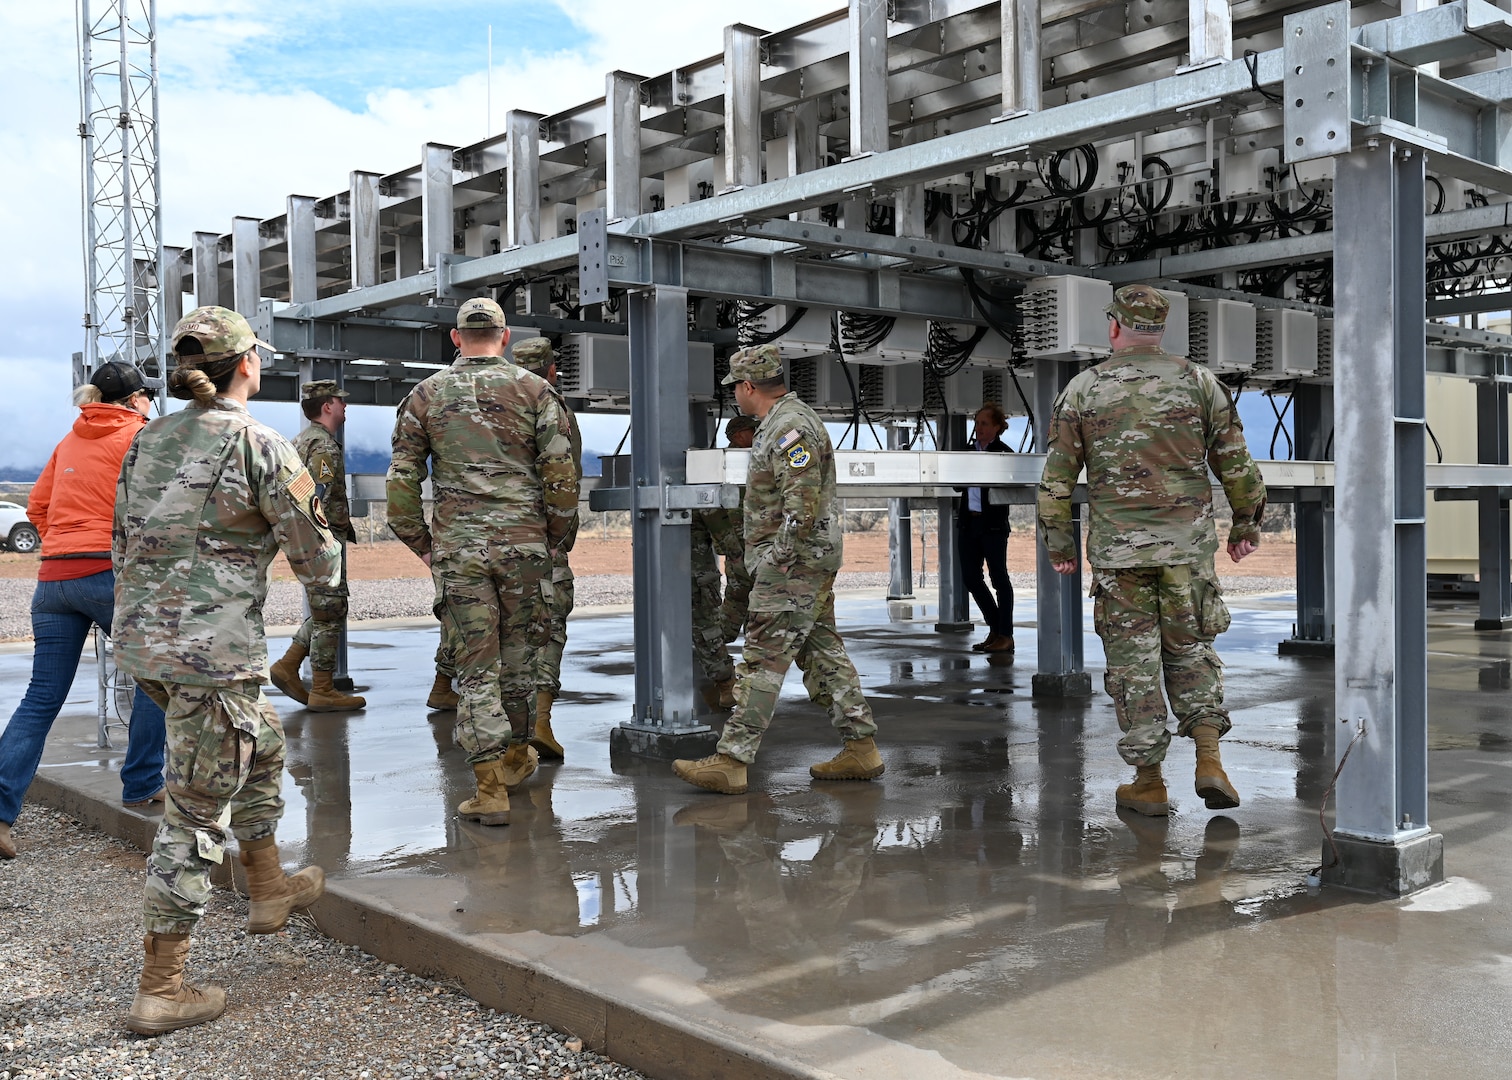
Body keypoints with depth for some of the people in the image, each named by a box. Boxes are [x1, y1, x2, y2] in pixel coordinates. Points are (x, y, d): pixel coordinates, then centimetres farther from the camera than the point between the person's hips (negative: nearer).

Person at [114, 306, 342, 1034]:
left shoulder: (147, 441, 10)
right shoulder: (262, 447, -11)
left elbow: (124, 549, 15)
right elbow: (319, 565, -6)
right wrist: (325, 553, 16)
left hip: (141, 638, 8)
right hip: (212, 647, -8)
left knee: (261, 745, 29)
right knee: (197, 812, 2)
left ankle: (269, 890, 42)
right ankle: (159, 989, 10)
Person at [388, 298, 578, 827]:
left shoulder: (426, 395, 5)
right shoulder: (535, 390, 1)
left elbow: (401, 481, 4)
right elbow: (561, 474, -3)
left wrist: (422, 545, 13)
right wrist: (559, 539, 8)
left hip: (457, 547, 0)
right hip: (524, 542, 0)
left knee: (476, 664, 3)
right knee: (518, 654, 16)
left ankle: (490, 787, 0)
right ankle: (516, 756, 33)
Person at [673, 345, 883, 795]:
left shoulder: (789, 429, -17)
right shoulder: (785, 421, 17)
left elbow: (803, 507, -26)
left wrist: (778, 561, -19)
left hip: (793, 564, -11)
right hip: (814, 562, 11)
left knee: (763, 660, -9)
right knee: (823, 653, 12)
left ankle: (730, 762, -7)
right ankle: (860, 748, 16)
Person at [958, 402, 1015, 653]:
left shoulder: (1004, 453, -5)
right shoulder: (968, 450, 13)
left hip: (993, 522, -7)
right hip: (968, 522, 7)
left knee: (998, 577, -1)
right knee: (971, 577, 7)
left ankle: (1005, 635, 7)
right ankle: (995, 629, 21)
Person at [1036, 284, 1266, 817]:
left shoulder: (1083, 389, 0)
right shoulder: (1198, 381, 2)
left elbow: (1058, 474, 1)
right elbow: (1236, 462, 5)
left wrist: (1058, 541, 11)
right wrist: (1246, 523, 17)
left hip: (1117, 549, -1)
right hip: (1187, 543, 1)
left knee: (1133, 659, 5)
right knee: (1191, 649, 15)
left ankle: (1149, 782, 10)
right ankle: (1209, 760, 1)